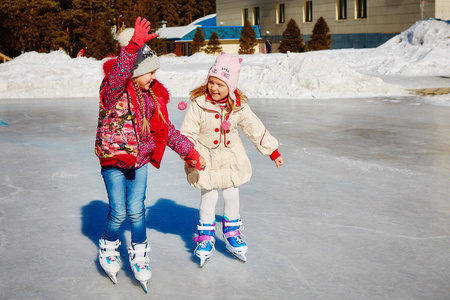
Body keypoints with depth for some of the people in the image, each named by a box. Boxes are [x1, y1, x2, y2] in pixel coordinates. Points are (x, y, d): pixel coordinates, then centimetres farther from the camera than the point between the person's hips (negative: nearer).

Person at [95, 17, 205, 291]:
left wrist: (190, 151, 11)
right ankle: (108, 251, 29)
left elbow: (166, 131, 12)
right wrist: (134, 45, -52)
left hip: (140, 162, 4)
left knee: (136, 210, 1)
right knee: (119, 213, 1)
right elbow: (119, 72, -39)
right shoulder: (113, 90, -14)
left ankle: (139, 256, 19)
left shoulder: (152, 96, 5)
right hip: (113, 162, -4)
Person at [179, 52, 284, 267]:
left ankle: (232, 233, 30)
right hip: (205, 158, -3)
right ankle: (206, 236, 22)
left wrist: (273, 151, 7)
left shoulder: (239, 106, -11)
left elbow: (256, 129, 2)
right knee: (209, 196, 3)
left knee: (232, 195, 11)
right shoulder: (198, 103, -20)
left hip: (231, 158, 3)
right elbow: (188, 133, -14)